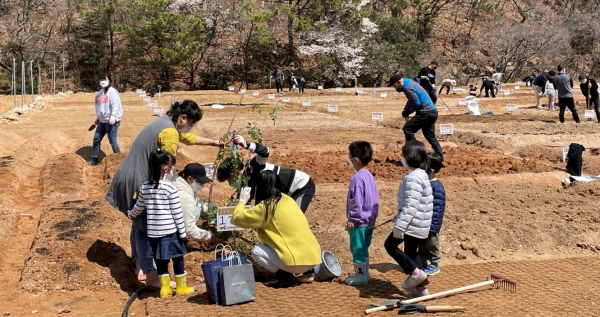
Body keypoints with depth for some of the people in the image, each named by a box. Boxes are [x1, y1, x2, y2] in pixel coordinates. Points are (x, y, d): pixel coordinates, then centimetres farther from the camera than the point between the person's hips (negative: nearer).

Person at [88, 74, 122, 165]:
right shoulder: (100, 92, 17)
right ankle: (94, 159, 21)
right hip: (102, 120, 9)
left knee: (112, 140, -8)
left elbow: (115, 104, -22)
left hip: (111, 120, -9)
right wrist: (98, 118, 26)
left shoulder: (112, 91, -11)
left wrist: (113, 116, -33)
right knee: (96, 138, 11)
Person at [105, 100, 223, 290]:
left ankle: (141, 267, 30)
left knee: (140, 224, 19)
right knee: (148, 228, -7)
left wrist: (213, 142, 39)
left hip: (133, 179, 11)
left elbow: (190, 138, 30)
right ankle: (152, 276, -4)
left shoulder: (166, 123, 14)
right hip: (138, 182, -11)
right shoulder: (169, 132, -19)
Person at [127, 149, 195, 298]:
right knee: (178, 258, 11)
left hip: (153, 232, 4)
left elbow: (138, 209, 12)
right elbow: (177, 213, -10)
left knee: (161, 261, 14)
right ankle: (181, 287, 21)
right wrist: (183, 232, -2)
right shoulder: (170, 188, -13)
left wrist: (130, 215, 34)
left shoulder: (145, 187, 1)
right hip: (170, 231, -4)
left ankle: (165, 288, 20)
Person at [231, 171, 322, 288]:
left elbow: (236, 218, -1)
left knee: (256, 251, 7)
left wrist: (242, 200, 16)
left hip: (299, 260, -8)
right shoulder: (287, 199, 15)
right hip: (313, 256, 8)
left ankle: (286, 277, -4)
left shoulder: (266, 207, -7)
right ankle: (306, 272, 15)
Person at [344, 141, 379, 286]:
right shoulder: (369, 175, 9)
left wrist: (352, 218, -16)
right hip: (369, 220, 10)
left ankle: (361, 276, 9)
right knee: (363, 248, 19)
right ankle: (364, 273, 29)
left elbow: (357, 201, -21)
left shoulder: (358, 178, -20)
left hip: (359, 221, -10)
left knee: (357, 248, 1)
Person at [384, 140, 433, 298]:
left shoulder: (413, 178, -20)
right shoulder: (421, 175, 13)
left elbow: (411, 205, -27)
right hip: (418, 224, 10)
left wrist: (400, 225, -27)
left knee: (390, 245, 2)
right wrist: (399, 218, 26)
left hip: (412, 224, -10)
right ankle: (421, 287, 22)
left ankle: (415, 272, -1)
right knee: (411, 252, 18)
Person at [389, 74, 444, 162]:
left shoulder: (408, 87, -17)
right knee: (430, 136, 16)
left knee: (407, 129, -7)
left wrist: (407, 112, -2)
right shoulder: (409, 82, 14)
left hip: (426, 112, -10)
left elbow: (417, 103, -17)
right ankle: (440, 158, 15)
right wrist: (405, 110, 8)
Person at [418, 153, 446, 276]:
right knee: (421, 244, 19)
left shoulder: (437, 187, -23)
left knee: (432, 244, 9)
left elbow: (437, 208, -22)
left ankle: (434, 265, 24)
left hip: (431, 223, -8)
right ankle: (422, 262, 33)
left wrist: (433, 225, -22)